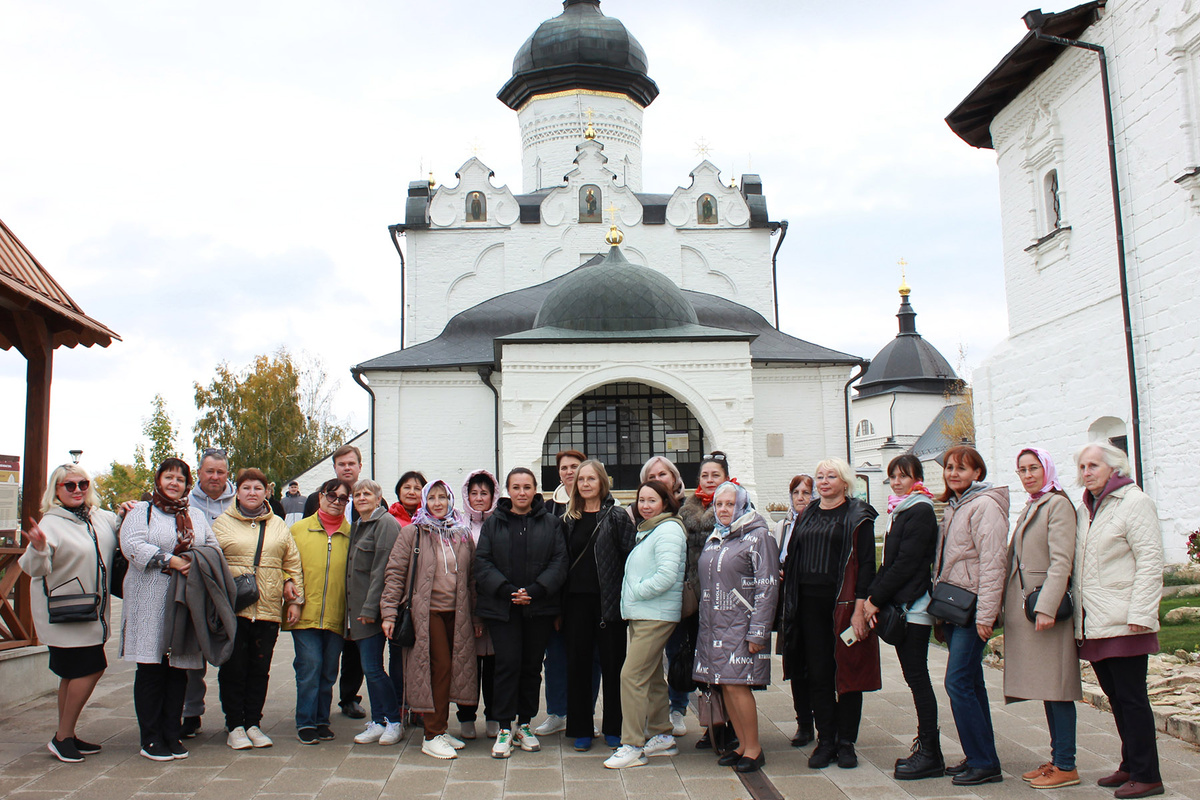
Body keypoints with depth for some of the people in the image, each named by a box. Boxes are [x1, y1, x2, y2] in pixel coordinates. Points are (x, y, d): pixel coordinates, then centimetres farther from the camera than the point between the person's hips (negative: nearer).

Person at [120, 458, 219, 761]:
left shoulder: (197, 516, 20)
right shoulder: (141, 511, 7)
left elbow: (213, 548, 12)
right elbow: (132, 545, -10)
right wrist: (171, 560, -16)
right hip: (150, 602, -3)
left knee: (179, 668, 4)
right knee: (151, 668, -3)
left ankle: (173, 734, 12)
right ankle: (151, 738, 4)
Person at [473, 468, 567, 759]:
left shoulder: (551, 523, 7)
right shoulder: (494, 522, 6)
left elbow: (559, 561, -1)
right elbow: (482, 562, 0)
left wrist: (535, 591, -14)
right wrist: (507, 591, -15)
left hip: (539, 608, 1)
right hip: (502, 608, -1)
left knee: (532, 666, 8)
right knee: (508, 663, -7)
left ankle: (524, 724, 21)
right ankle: (504, 728, 3)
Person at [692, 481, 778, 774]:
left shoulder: (758, 536, -6)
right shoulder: (714, 538, 15)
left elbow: (767, 586, -11)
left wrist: (758, 631, -16)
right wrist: (704, 622, 13)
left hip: (741, 623, -7)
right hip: (713, 625, 7)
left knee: (736, 684, -10)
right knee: (723, 686, 7)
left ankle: (754, 747, 4)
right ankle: (742, 744, 18)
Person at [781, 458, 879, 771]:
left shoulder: (857, 516, -2)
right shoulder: (807, 515, 14)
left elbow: (866, 563, -8)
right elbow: (793, 559, 18)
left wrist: (860, 607, -15)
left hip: (844, 603, -4)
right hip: (811, 604, 5)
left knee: (847, 672, 2)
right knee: (817, 674, 5)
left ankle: (846, 743, 12)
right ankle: (825, 741, 15)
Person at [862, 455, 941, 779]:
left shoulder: (920, 512, -12)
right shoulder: (902, 511, 17)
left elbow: (906, 564, -17)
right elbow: (889, 561, 16)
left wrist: (876, 599, -12)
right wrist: (872, 596, 3)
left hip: (914, 606, -9)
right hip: (901, 606, 9)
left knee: (917, 676, -6)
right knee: (914, 676, 11)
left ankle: (930, 755, 0)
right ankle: (926, 744, 18)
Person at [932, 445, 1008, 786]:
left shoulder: (984, 505, -11)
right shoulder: (954, 506, 17)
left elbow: (992, 563, -18)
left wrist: (985, 614, -21)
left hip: (971, 608, -9)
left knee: (958, 682, -10)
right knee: (970, 683, 12)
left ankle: (984, 763, -2)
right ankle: (980, 758, 18)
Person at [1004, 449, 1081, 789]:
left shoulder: (1058, 505, -8)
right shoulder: (1029, 509, 19)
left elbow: (1061, 562, -16)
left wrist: (1046, 607, -23)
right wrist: (1007, 608, 16)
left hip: (1046, 608, -9)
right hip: (1023, 608, 9)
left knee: (1056, 687, -5)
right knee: (1045, 686, 12)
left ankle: (1066, 766, 0)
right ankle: (1056, 758, 18)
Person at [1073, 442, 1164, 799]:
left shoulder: (1134, 502, -6)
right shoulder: (1086, 509, 17)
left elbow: (1150, 561, -12)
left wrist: (1140, 615, -17)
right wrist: (1079, 615, 15)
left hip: (1122, 622, -8)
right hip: (1093, 623, 8)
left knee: (1131, 697, -4)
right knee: (1116, 696, 13)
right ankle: (1131, 766, 22)